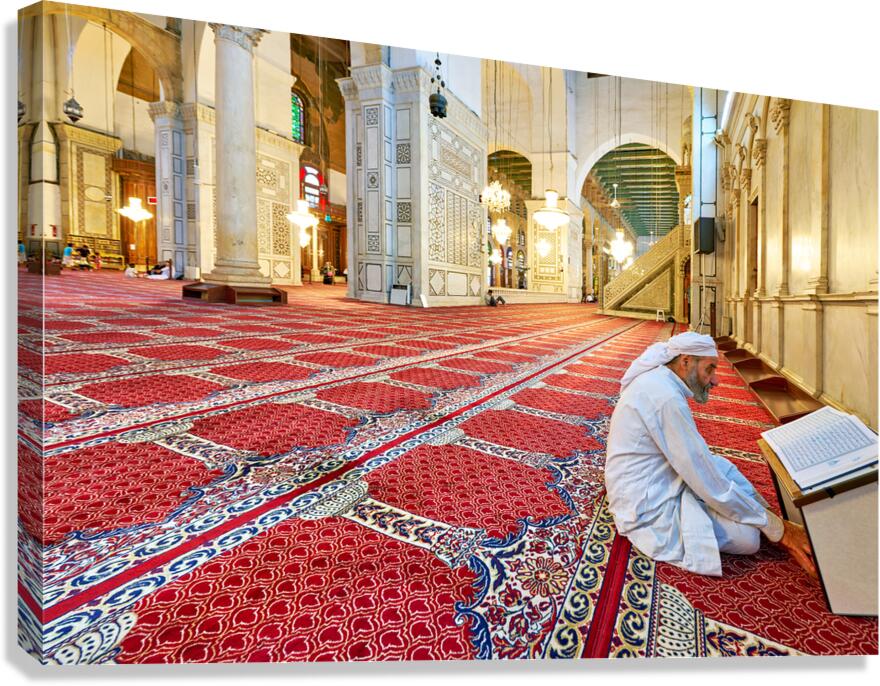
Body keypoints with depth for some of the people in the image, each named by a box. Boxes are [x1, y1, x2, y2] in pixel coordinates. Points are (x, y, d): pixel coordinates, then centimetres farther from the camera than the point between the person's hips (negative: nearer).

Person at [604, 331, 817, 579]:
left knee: (723, 466, 16)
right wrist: (777, 529, -9)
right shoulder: (666, 398, -26)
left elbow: (695, 457, 12)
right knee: (748, 536, -11)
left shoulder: (657, 380, 4)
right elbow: (710, 486, -21)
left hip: (654, 482, 10)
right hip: (646, 507, -10)